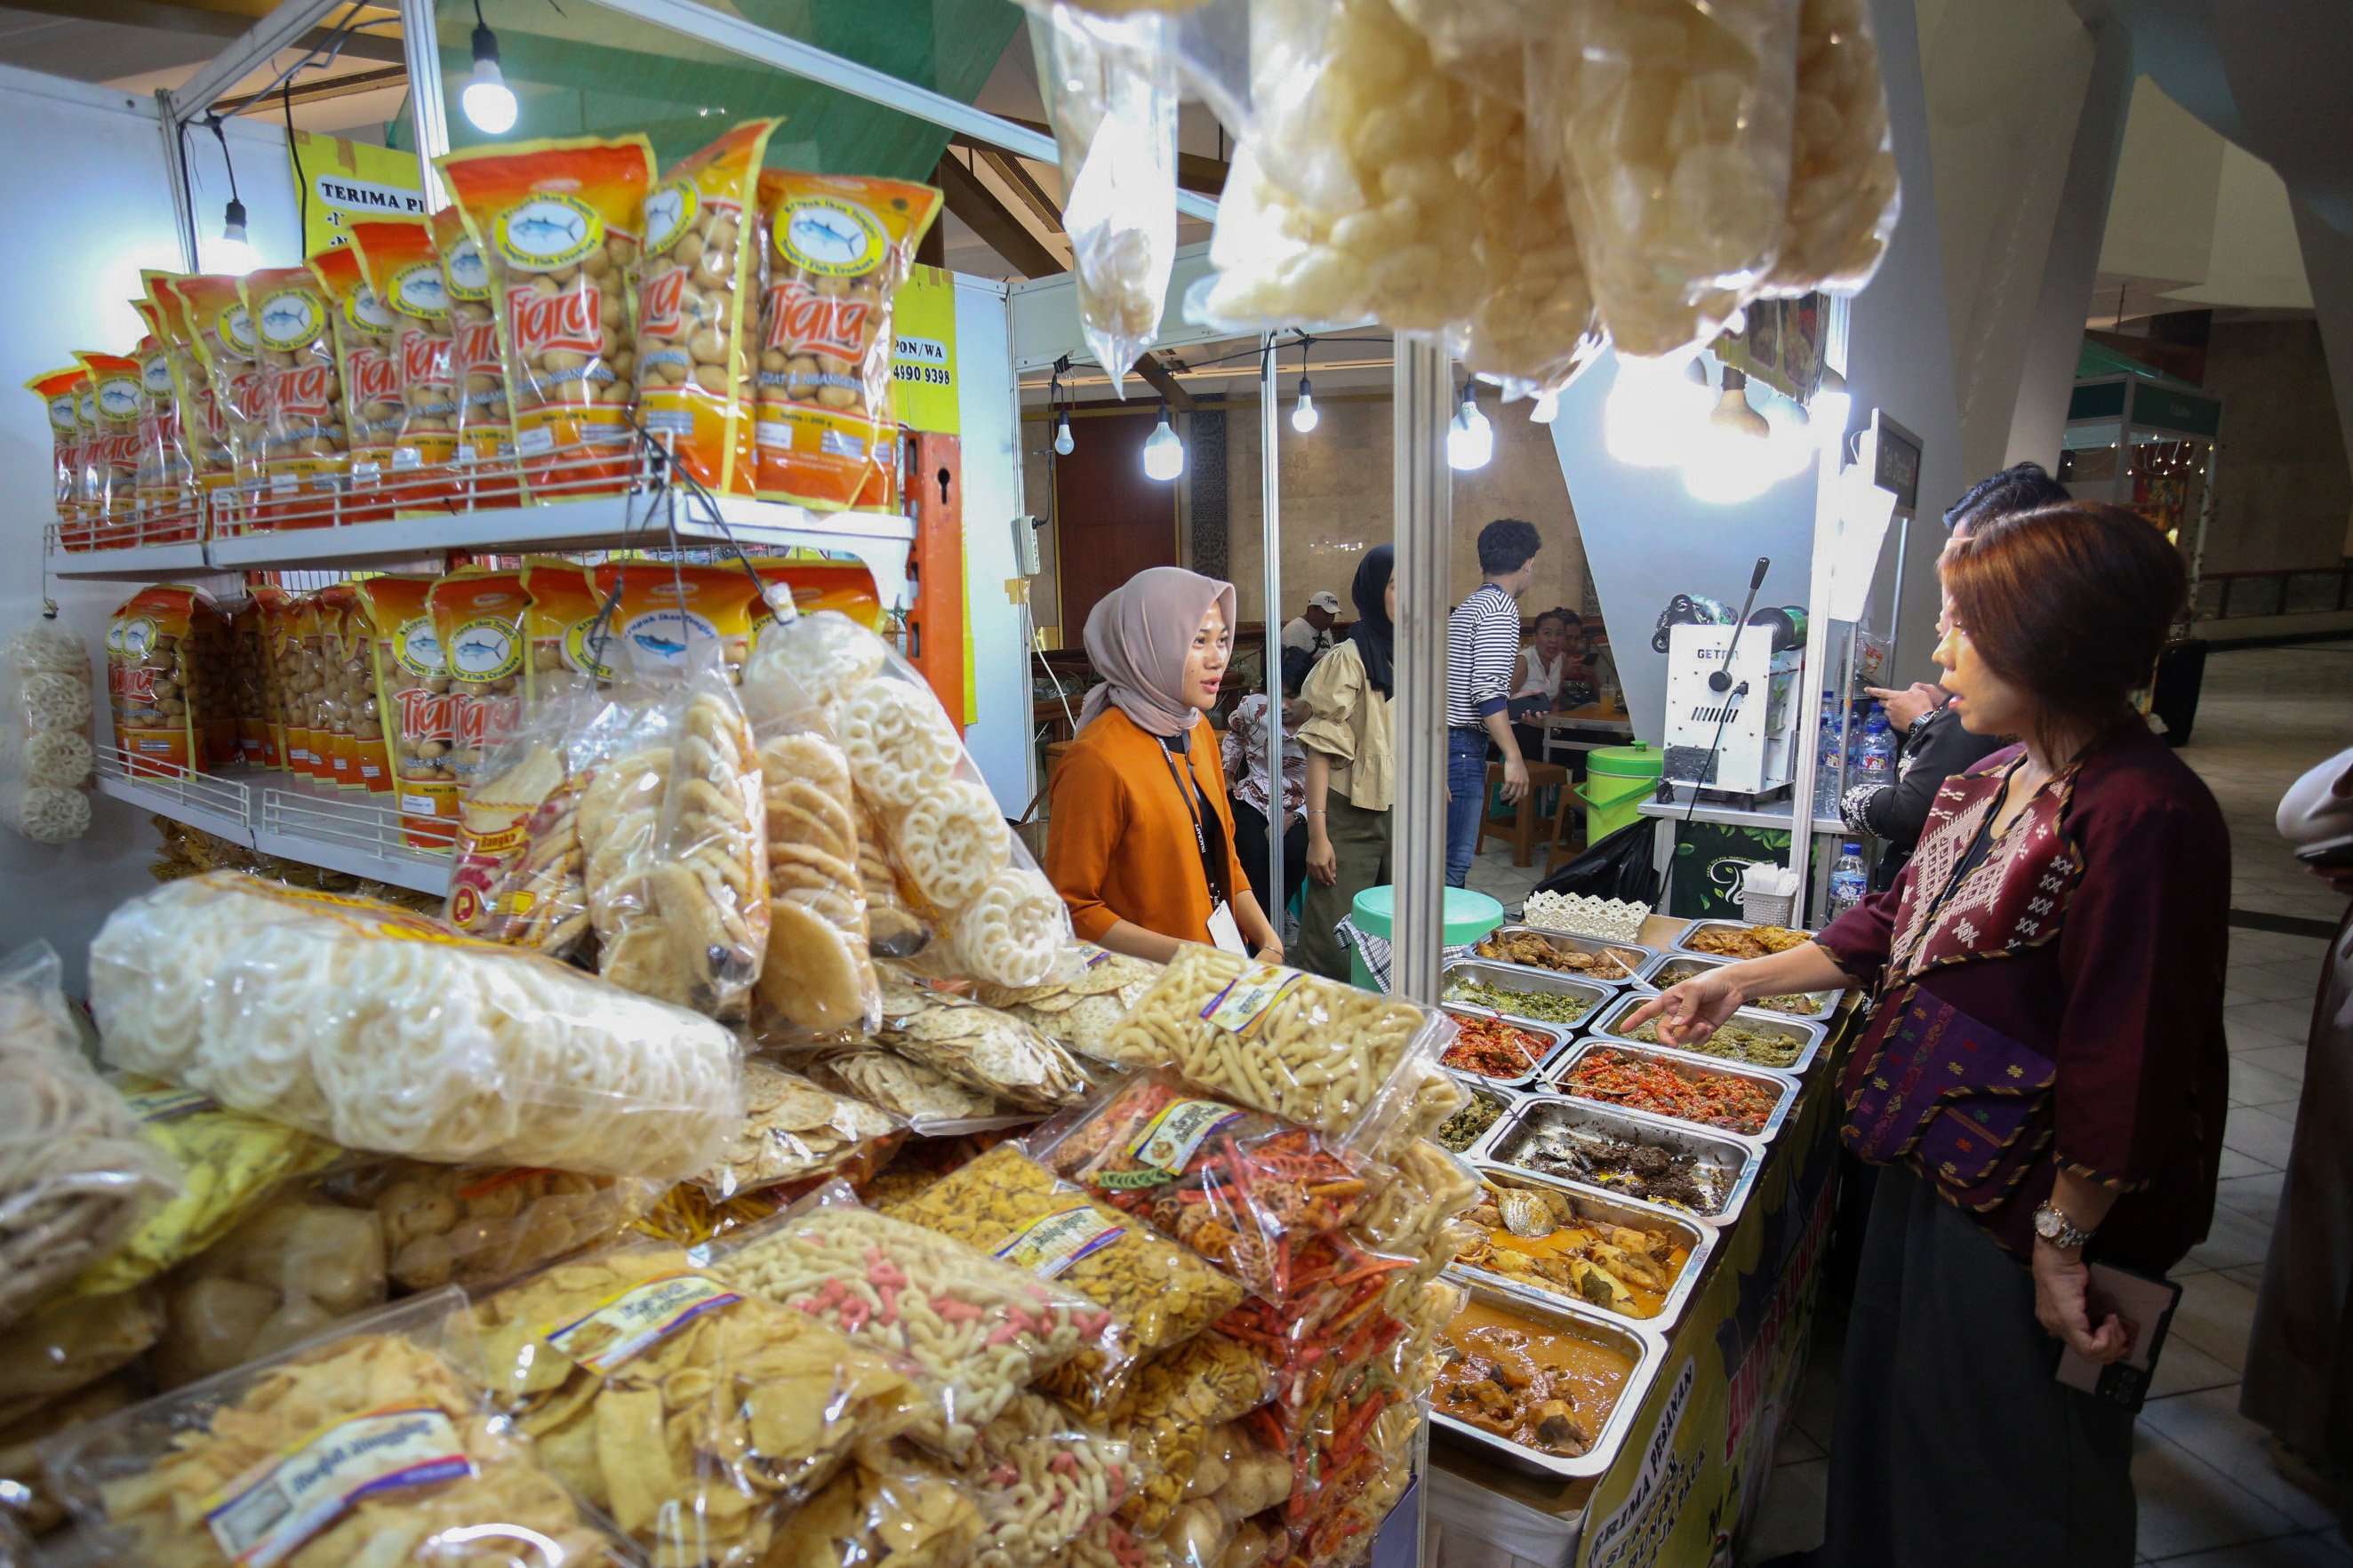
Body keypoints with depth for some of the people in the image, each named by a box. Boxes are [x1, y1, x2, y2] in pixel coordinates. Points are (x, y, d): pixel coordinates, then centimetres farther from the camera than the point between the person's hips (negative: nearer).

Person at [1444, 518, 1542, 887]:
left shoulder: (1467, 607, 18)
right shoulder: (1502, 609, -11)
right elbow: (1487, 691, -20)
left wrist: (1515, 703, 38)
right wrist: (1513, 757, -21)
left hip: (1446, 741, 10)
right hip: (1463, 746, -10)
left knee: (1454, 856, 16)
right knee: (1454, 861, -8)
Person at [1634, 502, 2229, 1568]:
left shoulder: (2142, 815, -25)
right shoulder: (1998, 780, 3)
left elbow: (2128, 1068, -24)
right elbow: (1897, 926, 12)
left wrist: (2063, 1243, -17)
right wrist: (1744, 981, 10)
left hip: (2025, 1200, -9)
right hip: (1934, 1156, 9)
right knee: (1893, 1395, 27)